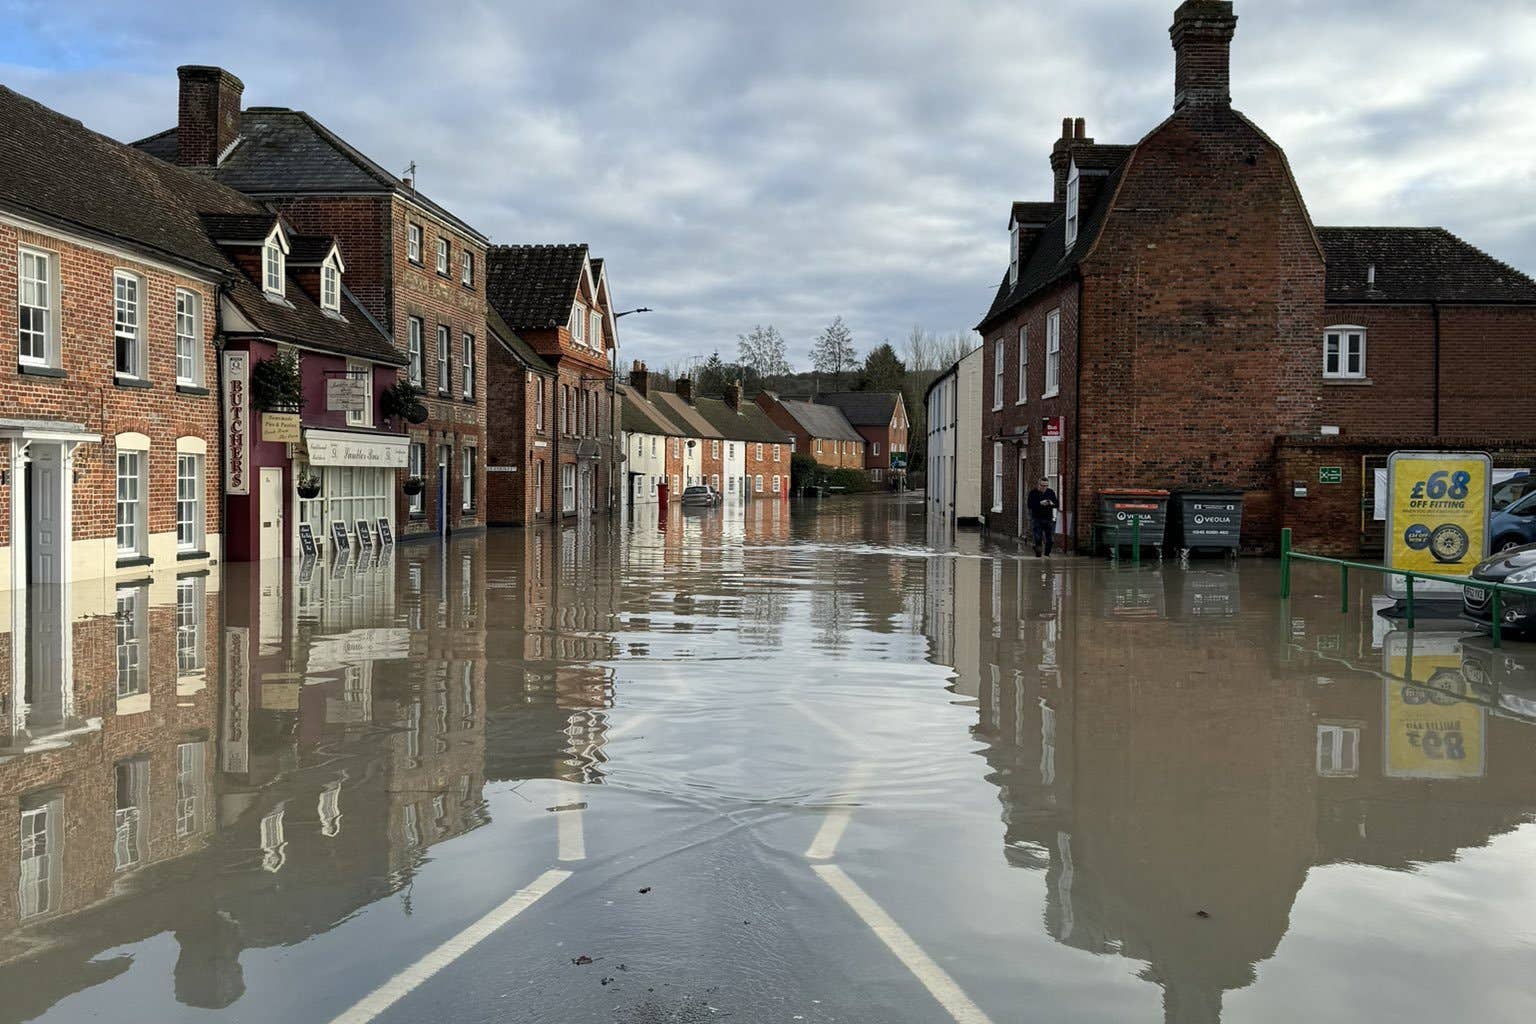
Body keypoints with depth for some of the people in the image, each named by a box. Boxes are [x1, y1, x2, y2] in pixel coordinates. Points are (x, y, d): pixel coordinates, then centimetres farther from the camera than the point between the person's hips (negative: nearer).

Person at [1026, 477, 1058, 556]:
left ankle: (1047, 554, 19)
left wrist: (1052, 503, -18)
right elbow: (1030, 505, -13)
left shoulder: (1051, 492, 7)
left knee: (1050, 540, 1)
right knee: (1037, 539, -9)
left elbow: (1057, 504, 4)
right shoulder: (1033, 493, -2)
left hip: (1049, 519, 3)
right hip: (1037, 519, -3)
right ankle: (1038, 555, 2)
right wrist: (1040, 503, -25)